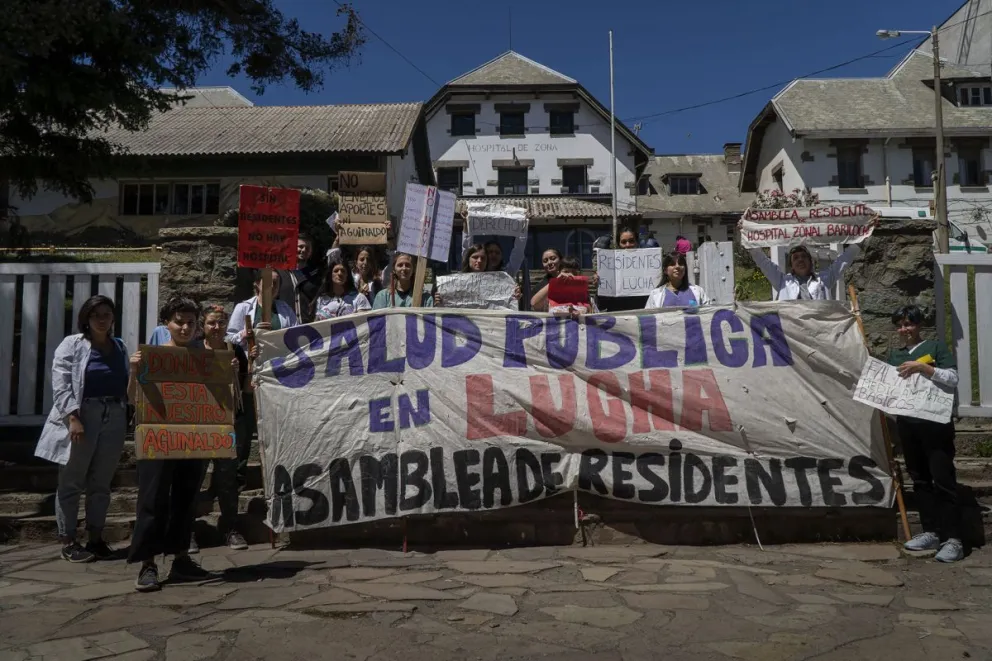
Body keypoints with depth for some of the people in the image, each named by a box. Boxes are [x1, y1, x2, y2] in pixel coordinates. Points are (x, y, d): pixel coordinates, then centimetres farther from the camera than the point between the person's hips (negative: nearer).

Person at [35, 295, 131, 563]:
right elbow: (60, 385, -9)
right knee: (71, 482, 3)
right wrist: (73, 418, -19)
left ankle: (95, 538, 18)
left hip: (114, 419, 5)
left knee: (101, 482, 10)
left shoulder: (120, 347, 14)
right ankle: (67, 541, 11)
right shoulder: (72, 344, -1)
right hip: (80, 417, -4)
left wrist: (128, 417, 8)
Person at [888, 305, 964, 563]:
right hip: (906, 423, 6)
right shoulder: (893, 355, 17)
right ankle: (931, 532, 16)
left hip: (935, 422, -5)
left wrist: (922, 367, -16)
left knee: (943, 478, -7)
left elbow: (952, 378, -6)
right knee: (920, 479, 9)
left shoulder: (935, 346, 2)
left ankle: (953, 539, -6)